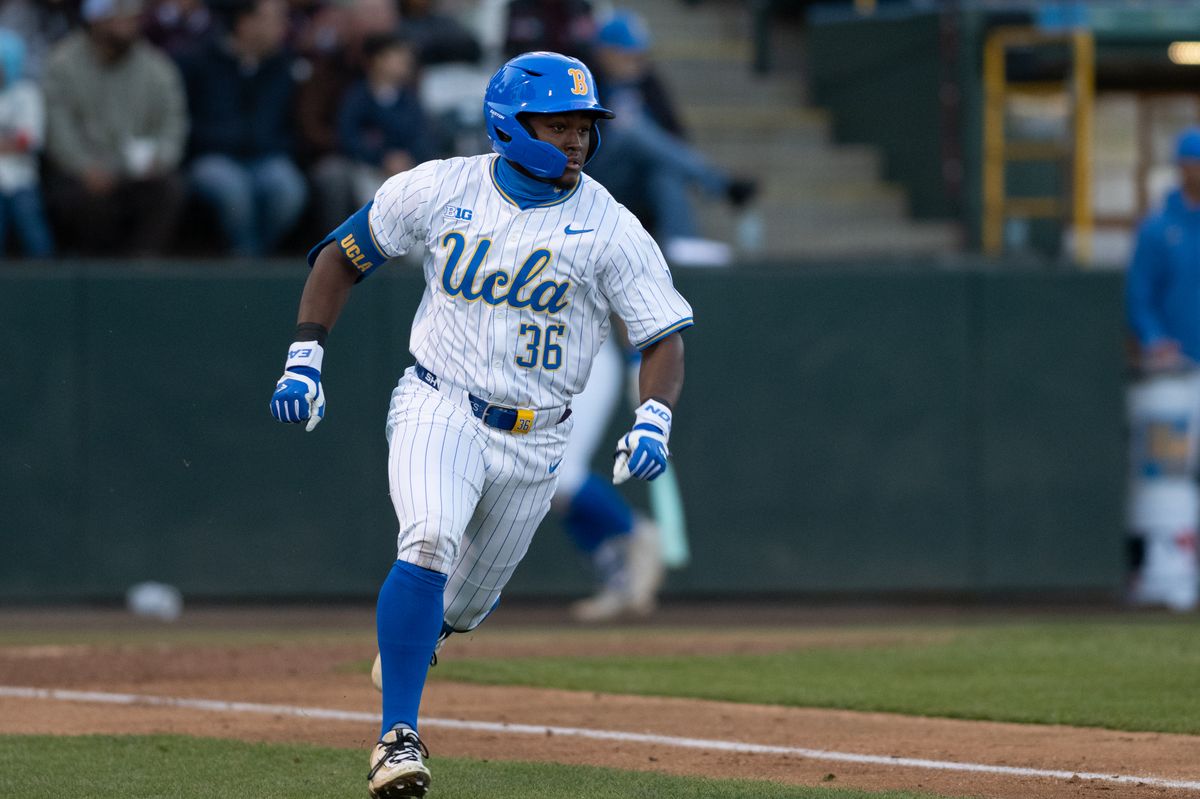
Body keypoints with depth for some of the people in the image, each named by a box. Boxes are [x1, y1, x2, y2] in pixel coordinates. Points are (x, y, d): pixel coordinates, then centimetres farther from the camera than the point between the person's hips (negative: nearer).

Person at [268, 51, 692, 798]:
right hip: (439, 406, -2)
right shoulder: (440, 189, -4)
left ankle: (411, 637, 50)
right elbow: (343, 253, 8)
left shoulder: (610, 227, -7)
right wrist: (305, 356, -1)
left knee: (464, 605, 12)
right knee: (430, 541, -28)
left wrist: (653, 420, -26)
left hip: (534, 439, 2)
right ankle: (399, 737, -28)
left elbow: (665, 335, -7)